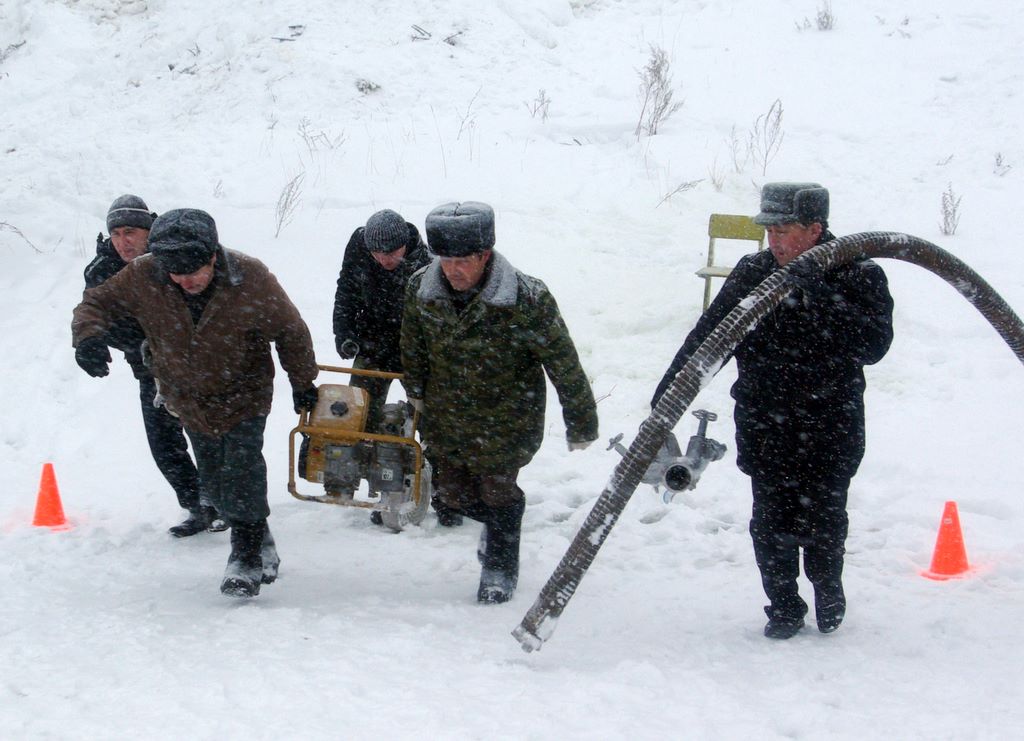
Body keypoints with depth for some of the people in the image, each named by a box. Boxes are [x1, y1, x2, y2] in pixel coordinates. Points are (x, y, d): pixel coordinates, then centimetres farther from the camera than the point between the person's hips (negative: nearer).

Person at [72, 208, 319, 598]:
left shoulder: (250, 278, -27)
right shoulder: (142, 277, -23)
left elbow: (290, 331, -11)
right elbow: (97, 301, -9)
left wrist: (303, 383, 2)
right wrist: (88, 335, -33)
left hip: (245, 392, -3)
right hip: (189, 397, 3)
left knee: (241, 463, -17)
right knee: (213, 479, 7)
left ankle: (247, 555, -6)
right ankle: (260, 541, 28)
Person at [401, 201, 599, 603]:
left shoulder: (528, 300, -29)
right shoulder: (420, 290, -16)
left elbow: (565, 366, -18)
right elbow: (413, 346, 6)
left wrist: (581, 426, -10)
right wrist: (416, 391, 20)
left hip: (506, 423, -4)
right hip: (445, 418, 4)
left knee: (498, 492, 7)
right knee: (452, 491, 14)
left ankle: (500, 570, 34)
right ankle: (496, 522, 48)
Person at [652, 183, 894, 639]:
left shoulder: (859, 277, -7)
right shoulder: (753, 272, 1)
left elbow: (873, 345, -22)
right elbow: (708, 335, 4)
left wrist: (818, 295, -30)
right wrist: (670, 391, -4)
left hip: (829, 433, -2)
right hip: (764, 428, 2)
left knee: (822, 523, 5)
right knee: (771, 523, 4)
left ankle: (828, 594, 34)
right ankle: (783, 607, 24)